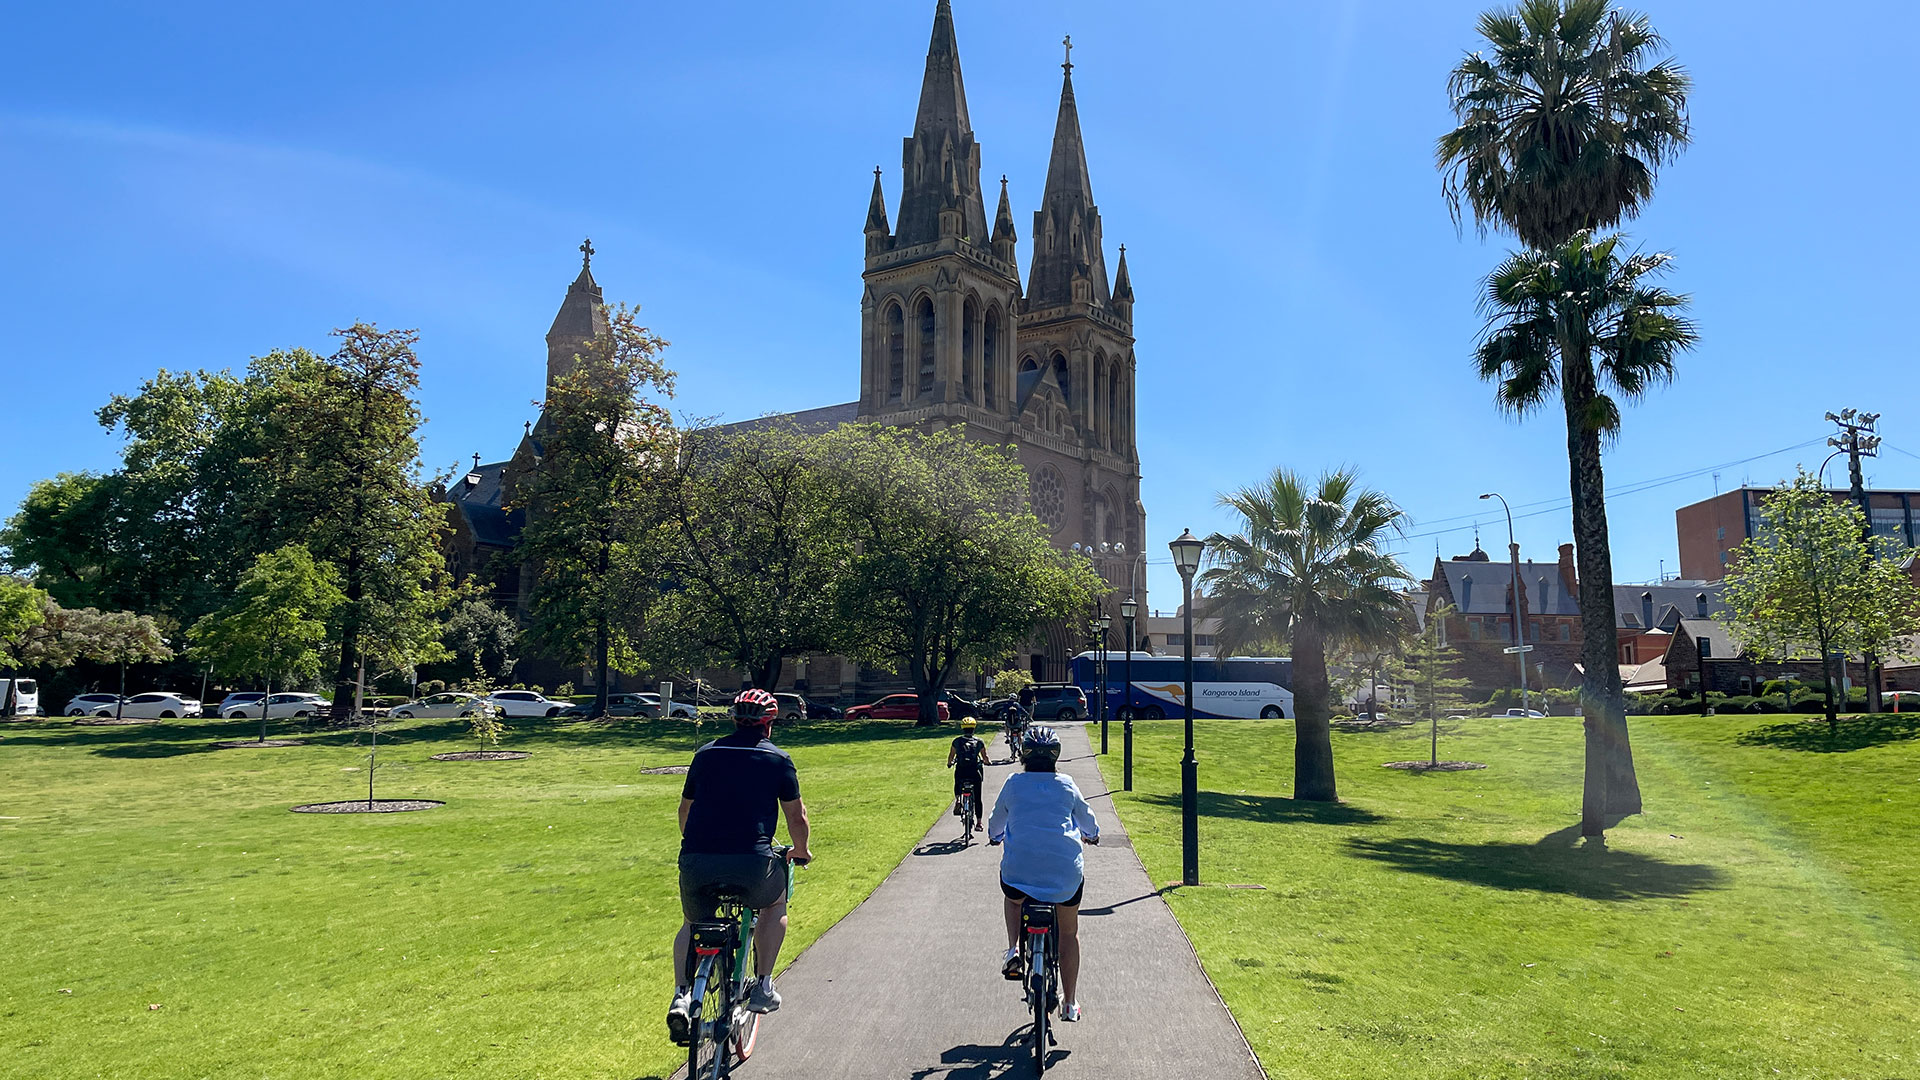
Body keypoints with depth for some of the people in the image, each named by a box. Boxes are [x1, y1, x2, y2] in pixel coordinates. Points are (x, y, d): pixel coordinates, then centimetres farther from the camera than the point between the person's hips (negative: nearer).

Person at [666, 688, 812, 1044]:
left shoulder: (705, 754, 17)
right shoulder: (777, 759, 8)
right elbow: (796, 817, 11)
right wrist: (800, 851, 30)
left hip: (696, 860, 3)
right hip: (751, 860, -2)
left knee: (692, 924, 28)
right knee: (775, 905, 28)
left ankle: (682, 994, 9)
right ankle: (762, 986, 22)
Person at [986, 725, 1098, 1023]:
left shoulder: (1013, 784, 5)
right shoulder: (1066, 785, 6)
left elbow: (995, 824, 20)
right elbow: (1087, 819, 21)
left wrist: (996, 837, 43)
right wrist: (1092, 835, 45)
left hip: (1018, 871, 0)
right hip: (1066, 871, 0)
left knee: (1013, 898, 35)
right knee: (1069, 932, 21)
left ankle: (1013, 949, 14)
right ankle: (1070, 1004, 24)